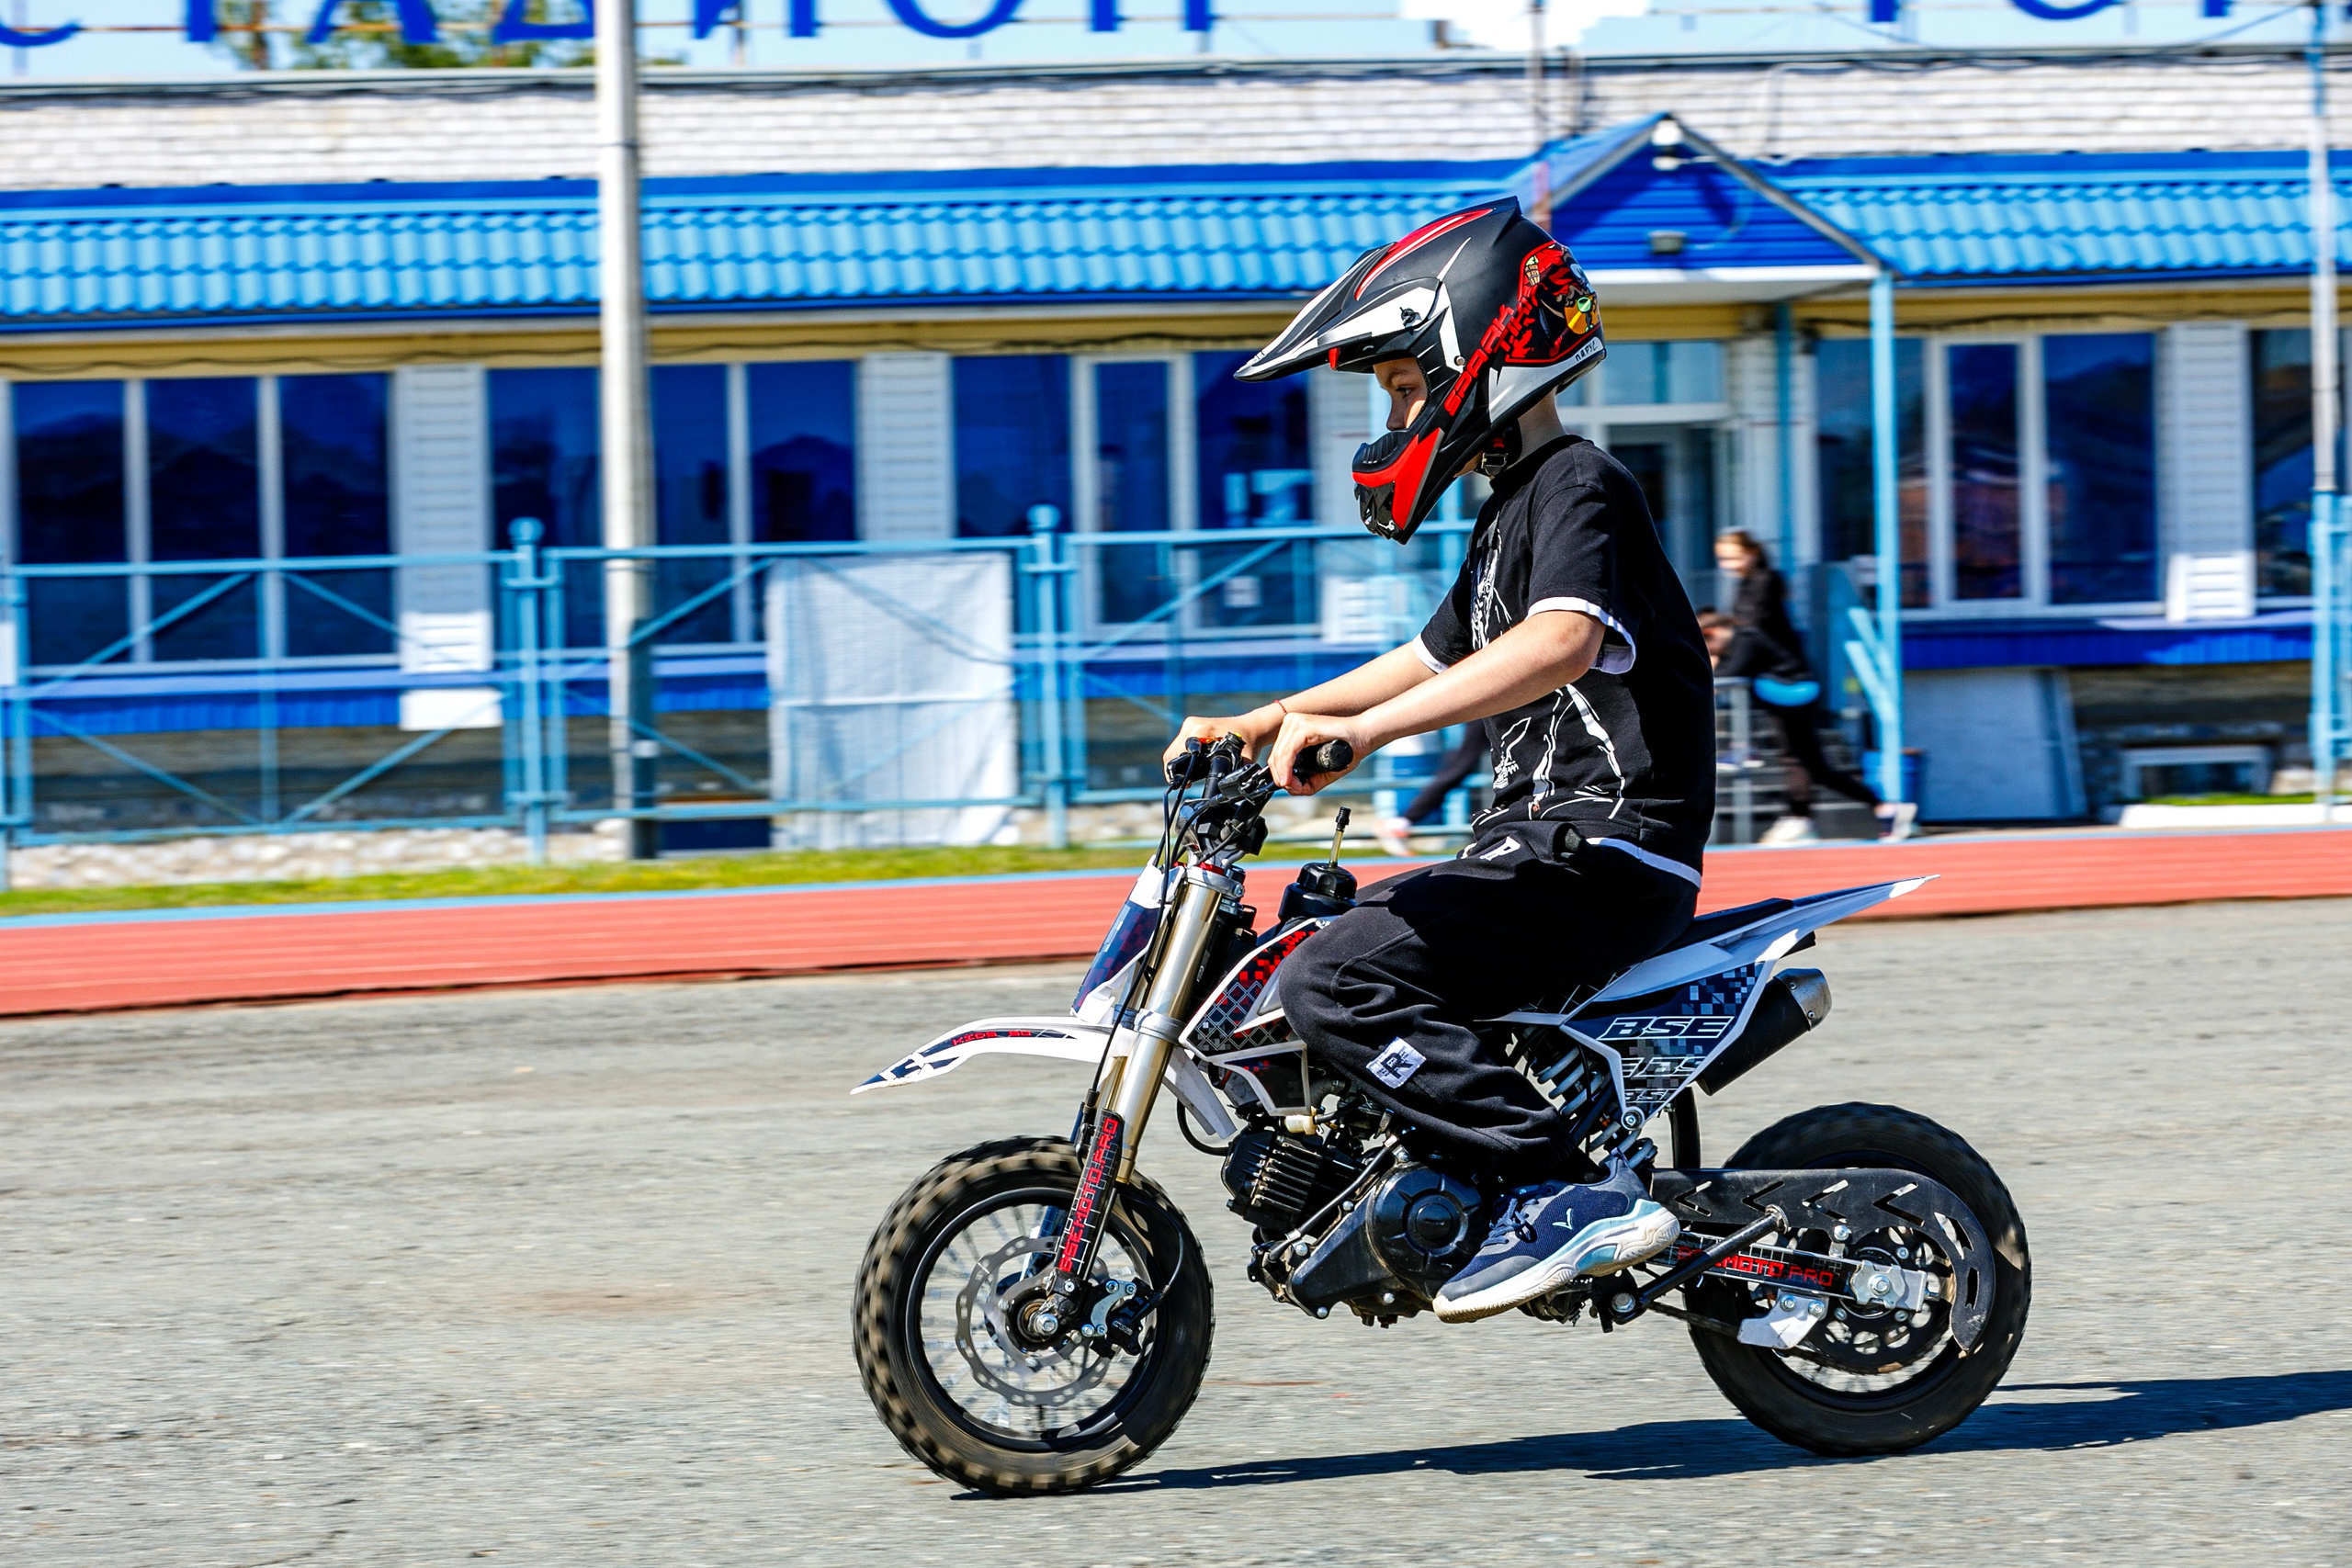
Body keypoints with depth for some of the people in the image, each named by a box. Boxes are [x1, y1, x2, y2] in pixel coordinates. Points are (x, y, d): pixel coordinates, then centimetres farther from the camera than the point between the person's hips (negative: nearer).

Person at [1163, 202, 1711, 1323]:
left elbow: (1562, 643, -31)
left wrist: (1365, 727, -38)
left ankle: (1570, 1193, -25)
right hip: (1545, 842, 11)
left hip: (1606, 851, -11)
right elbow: (1433, 660, 33)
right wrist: (1259, 727, 26)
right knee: (1329, 938, 21)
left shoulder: (1577, 487, -11)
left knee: (1338, 984, -23)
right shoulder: (1513, 508, 22)